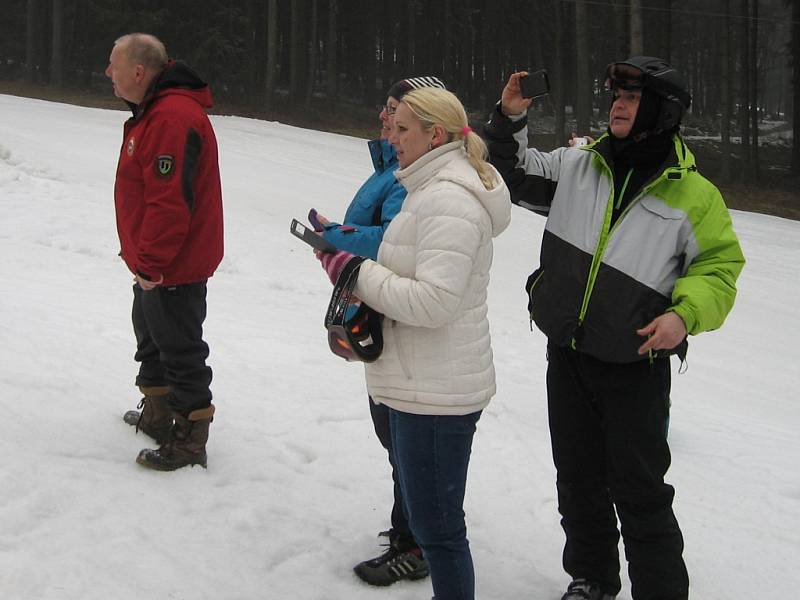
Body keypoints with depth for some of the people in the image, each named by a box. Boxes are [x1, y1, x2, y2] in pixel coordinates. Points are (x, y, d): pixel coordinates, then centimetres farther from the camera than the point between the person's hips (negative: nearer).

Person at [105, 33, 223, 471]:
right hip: (152, 265, 11)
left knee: (180, 352, -1)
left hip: (173, 269, -11)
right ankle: (156, 414, 41)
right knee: (151, 337, 24)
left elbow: (170, 201, -29)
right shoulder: (154, 112, 11)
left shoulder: (172, 119, -25)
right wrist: (141, 256, 21)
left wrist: (150, 263, -24)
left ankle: (189, 442, 8)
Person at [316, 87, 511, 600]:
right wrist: (351, 245, 4)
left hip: (436, 394, -11)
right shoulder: (439, 187, 13)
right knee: (428, 514, 23)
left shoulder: (448, 200, -21)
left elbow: (435, 301, -28)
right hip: (426, 384, 11)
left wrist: (356, 272, -19)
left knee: (437, 526, -1)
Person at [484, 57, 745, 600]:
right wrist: (510, 119, -3)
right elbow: (514, 174, 13)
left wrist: (686, 314, -20)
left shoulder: (693, 195, -8)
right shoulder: (576, 166, 2)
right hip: (567, 354, 5)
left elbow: (720, 265, -3)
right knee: (578, 477, 17)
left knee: (641, 493, 0)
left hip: (635, 366, -4)